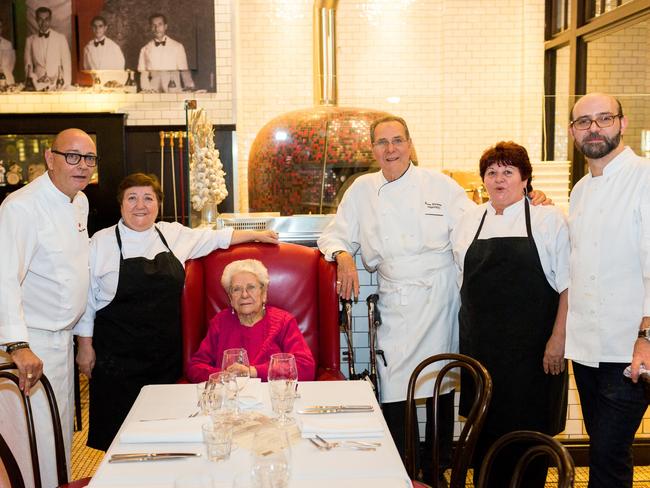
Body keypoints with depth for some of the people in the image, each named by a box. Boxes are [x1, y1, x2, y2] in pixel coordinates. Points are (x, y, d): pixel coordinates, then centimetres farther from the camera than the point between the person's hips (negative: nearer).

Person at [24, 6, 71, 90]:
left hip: (58, 86, -1)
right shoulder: (30, 40, 10)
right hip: (38, 86, 1)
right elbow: (28, 66, 13)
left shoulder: (61, 38, 5)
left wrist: (66, 85, -4)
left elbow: (66, 64, 4)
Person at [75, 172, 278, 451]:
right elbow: (86, 298, 1)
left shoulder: (174, 234, 7)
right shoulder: (102, 242, -3)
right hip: (117, 355, -3)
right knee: (119, 429, 0)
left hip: (165, 352, 3)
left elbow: (215, 238, 21)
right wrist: (85, 347, 0)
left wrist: (256, 235, 25)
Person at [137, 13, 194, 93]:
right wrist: (147, 91, -7)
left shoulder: (178, 47, 6)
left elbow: (184, 70, 6)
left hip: (173, 91, -1)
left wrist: (189, 86, -9)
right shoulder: (145, 49, 9)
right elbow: (143, 74, 8)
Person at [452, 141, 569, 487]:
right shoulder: (469, 221, 12)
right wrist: (467, 335, 13)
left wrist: (558, 337, -12)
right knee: (484, 424, 10)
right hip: (480, 344, 4)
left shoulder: (549, 219, 1)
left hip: (532, 348, -3)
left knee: (529, 428, 3)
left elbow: (568, 286, -4)